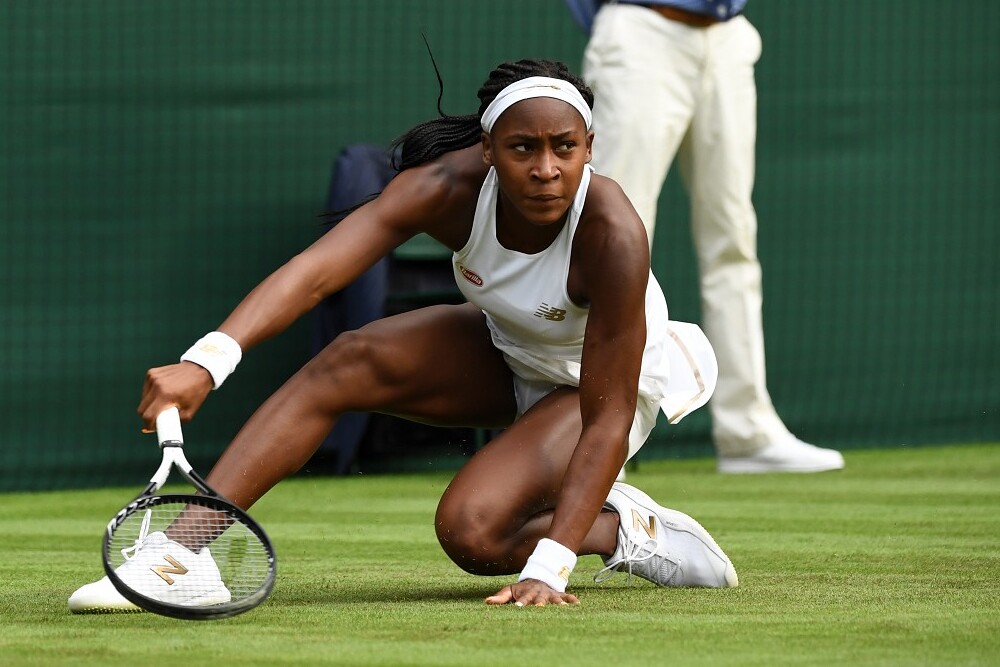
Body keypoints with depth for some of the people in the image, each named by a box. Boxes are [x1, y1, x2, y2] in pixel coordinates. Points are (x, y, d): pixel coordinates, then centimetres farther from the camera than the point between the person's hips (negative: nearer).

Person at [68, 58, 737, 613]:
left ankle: (626, 528, -3)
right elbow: (315, 269, -42)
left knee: (469, 530, -28)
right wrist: (206, 362, -58)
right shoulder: (450, 187, -29)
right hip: (502, 352, 4)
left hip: (603, 379, -4)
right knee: (351, 361, -24)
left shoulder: (612, 236, -37)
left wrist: (547, 567, -42)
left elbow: (607, 422, -33)